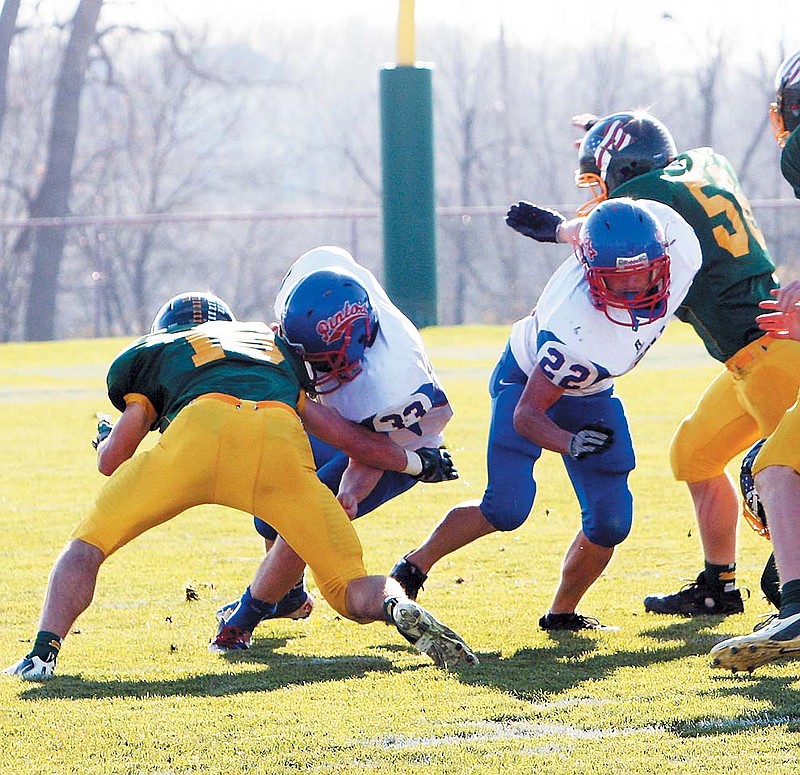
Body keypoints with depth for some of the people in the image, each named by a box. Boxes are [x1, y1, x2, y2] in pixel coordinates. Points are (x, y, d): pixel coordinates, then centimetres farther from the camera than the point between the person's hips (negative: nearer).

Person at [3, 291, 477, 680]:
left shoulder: (152, 352, 32)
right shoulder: (279, 349, 41)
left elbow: (112, 460, 23)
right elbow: (348, 437, 39)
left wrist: (108, 439, 47)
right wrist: (416, 462, 55)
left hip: (201, 431, -2)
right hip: (283, 445, 2)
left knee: (87, 546, 15)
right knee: (352, 590, 13)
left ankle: (45, 651, -7)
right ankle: (399, 607, -21)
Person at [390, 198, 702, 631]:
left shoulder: (677, 238, -29)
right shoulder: (578, 331, -44)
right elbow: (526, 414, -34)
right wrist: (571, 444, -52)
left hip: (589, 396, 6)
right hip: (527, 381, -6)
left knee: (610, 521, -3)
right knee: (507, 508, -19)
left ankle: (563, 612, 21)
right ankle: (414, 566, 6)